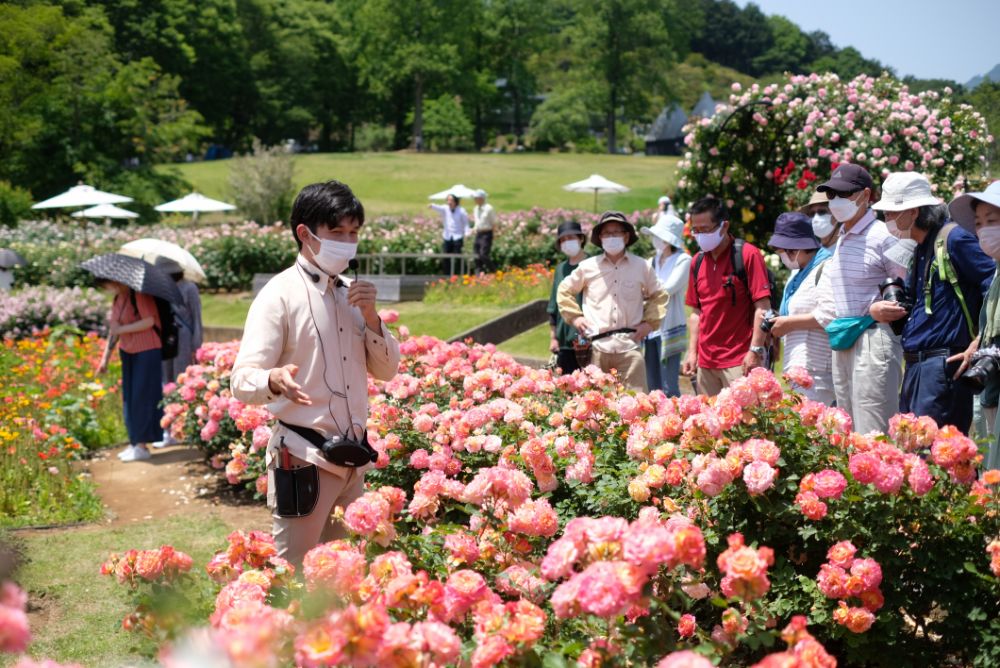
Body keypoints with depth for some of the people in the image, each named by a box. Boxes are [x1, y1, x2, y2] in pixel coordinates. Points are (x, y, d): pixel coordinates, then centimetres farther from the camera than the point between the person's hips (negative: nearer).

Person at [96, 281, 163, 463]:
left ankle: (142, 446, -3)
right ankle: (134, 443, 15)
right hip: (128, 351, 9)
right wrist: (106, 358, 15)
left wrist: (121, 329, -17)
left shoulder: (139, 294, -14)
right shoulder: (118, 298, 11)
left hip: (147, 351, -9)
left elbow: (149, 321, -21)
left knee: (142, 397, -7)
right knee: (129, 397, 9)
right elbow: (113, 326, 16)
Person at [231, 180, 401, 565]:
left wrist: (370, 316, -4)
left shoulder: (351, 292, 10)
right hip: (303, 458, -7)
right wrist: (275, 381, -41)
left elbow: (386, 370, 12)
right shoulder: (281, 295, -11)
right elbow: (242, 381, -18)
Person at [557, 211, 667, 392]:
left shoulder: (642, 267, 8)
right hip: (596, 346, 0)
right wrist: (575, 317, 10)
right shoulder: (588, 267, 7)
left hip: (629, 345, 0)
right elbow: (565, 291, 21)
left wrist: (650, 322, 9)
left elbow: (658, 296, 21)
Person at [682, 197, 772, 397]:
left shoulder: (747, 255, -7)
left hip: (740, 361, -6)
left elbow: (763, 306, -11)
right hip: (706, 362, 6)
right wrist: (692, 352, 10)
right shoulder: (697, 262, 12)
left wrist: (755, 351, -16)